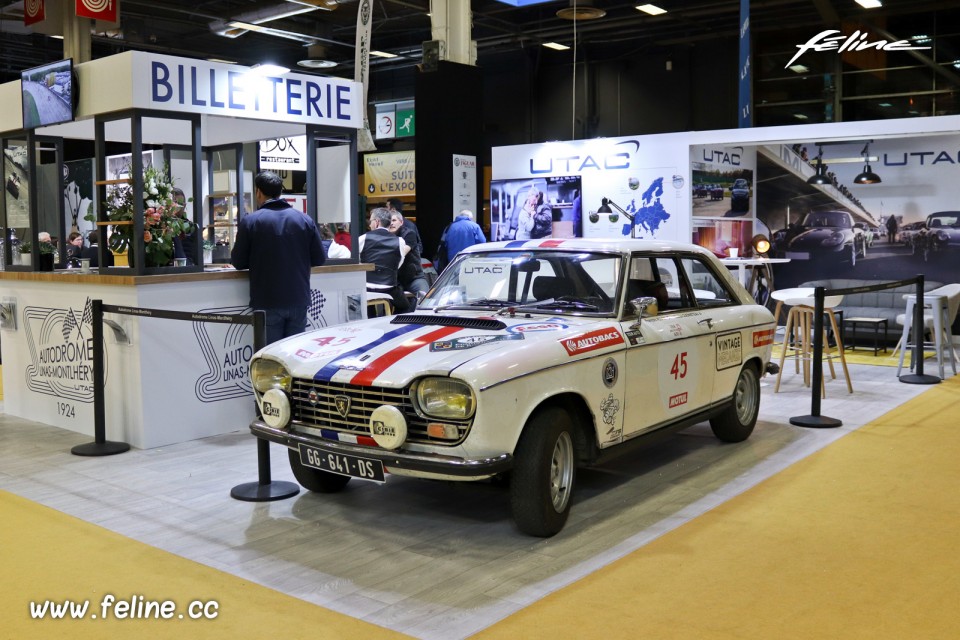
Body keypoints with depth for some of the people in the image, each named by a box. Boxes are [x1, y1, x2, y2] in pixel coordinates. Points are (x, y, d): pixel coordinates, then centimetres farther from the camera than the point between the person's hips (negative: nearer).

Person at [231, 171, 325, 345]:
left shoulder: (249, 221, -7)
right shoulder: (305, 220, 1)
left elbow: (238, 262, -2)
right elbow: (319, 259, 4)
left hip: (268, 303, -3)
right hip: (299, 300, 3)